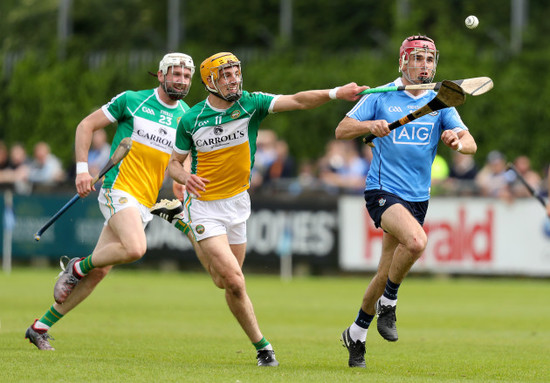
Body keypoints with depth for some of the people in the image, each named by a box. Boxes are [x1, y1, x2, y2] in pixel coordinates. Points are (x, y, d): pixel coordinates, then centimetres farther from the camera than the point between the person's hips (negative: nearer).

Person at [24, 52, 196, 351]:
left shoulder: (187, 117, 11)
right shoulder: (131, 100, -3)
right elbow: (86, 126, 3)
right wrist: (82, 169, -7)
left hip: (145, 203, 5)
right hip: (118, 188, -5)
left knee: (99, 270, 2)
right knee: (134, 248, -30)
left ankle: (41, 326, 12)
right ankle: (77, 267, -2)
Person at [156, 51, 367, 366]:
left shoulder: (251, 104, -6)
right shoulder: (191, 120, -6)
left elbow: (296, 101, -17)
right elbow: (175, 162, 6)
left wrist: (334, 93, -32)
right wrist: (186, 178, -17)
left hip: (237, 202, 3)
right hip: (204, 205, -3)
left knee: (228, 282, 7)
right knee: (234, 281, -14)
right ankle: (262, 346, -1)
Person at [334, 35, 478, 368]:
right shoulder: (381, 97, 0)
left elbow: (471, 144, -4)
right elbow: (341, 130, -3)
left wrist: (458, 140, -28)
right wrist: (370, 125, -23)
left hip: (418, 198, 4)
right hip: (383, 190, -4)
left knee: (387, 273, 8)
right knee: (417, 240, -32)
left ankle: (357, 334, 30)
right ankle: (388, 303, -9)